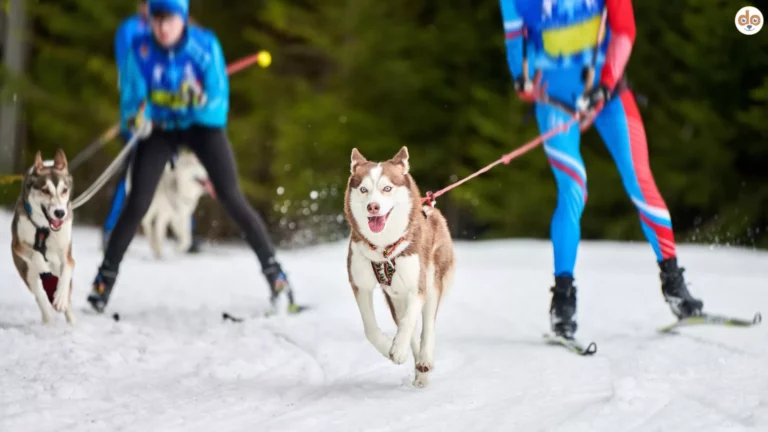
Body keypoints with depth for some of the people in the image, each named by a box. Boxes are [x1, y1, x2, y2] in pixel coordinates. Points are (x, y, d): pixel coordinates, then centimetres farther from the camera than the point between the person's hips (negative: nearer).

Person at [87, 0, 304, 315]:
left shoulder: (205, 46, -23)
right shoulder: (140, 50, -21)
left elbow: (219, 102, -20)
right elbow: (131, 100, -16)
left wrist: (202, 103, -41)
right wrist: (136, 119, -38)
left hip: (202, 126, -1)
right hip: (159, 127, 1)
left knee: (231, 198, -12)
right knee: (137, 204, -9)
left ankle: (273, 272, -3)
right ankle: (105, 278, 5)